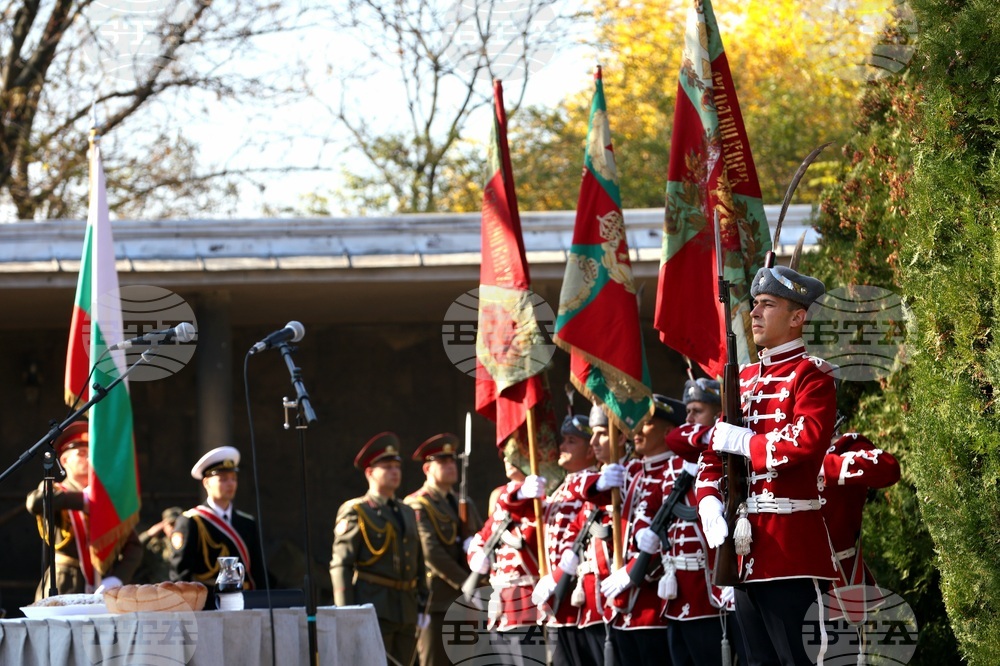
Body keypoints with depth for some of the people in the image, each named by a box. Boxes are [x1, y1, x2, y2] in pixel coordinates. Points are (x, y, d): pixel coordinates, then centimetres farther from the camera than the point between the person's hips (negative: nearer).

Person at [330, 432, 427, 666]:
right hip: (373, 609, -7)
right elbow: (340, 565, -9)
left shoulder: (407, 513, 19)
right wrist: (346, 615, -16)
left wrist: (422, 605, 13)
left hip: (406, 612, 7)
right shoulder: (355, 513, -2)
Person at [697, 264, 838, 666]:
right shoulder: (745, 380, 18)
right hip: (747, 551, 8)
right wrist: (712, 509, -1)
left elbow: (807, 442, -23)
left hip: (791, 548, -8)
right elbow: (714, 456, 17)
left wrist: (741, 440, -12)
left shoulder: (811, 375, -6)